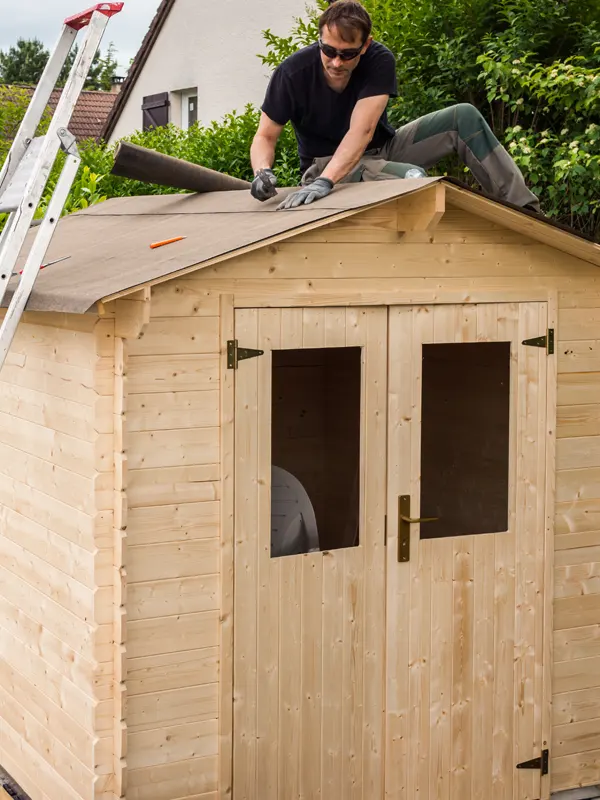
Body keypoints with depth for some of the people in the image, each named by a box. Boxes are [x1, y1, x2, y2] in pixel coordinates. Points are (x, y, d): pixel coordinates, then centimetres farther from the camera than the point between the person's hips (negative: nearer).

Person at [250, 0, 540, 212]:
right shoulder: (292, 73, -22)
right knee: (413, 178, -35)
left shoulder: (380, 61, -20)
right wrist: (263, 172, -39)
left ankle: (523, 207, -7)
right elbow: (265, 136, -15)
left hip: (382, 149, 4)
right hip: (326, 163, -4)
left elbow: (361, 131, -32)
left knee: (464, 117, -10)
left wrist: (324, 182, -48)